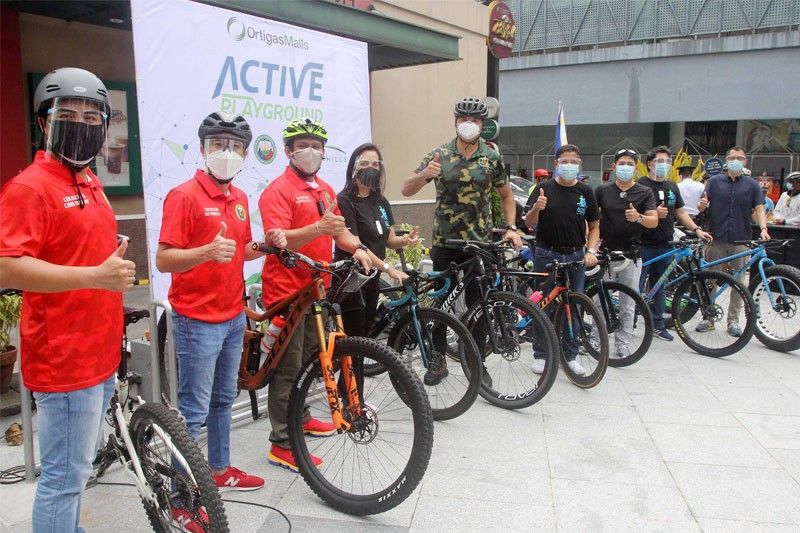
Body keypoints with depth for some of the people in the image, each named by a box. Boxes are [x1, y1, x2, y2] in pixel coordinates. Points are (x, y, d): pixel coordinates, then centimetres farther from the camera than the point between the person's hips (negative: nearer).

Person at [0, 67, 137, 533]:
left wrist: (116, 257, 11)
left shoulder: (91, 184, 14)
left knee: (77, 469, 22)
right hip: (64, 357, -9)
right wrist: (96, 275, -27)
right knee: (65, 477, 2)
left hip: (99, 353, 9)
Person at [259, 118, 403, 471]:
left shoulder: (325, 190, 13)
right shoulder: (279, 190, -12)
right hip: (287, 291, -8)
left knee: (310, 359, 19)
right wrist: (318, 228, -38)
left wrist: (358, 249, -3)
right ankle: (281, 445, 8)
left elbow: (339, 232, 17)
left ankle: (300, 418, 38)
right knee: (289, 368, -2)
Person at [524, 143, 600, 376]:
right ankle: (541, 354, 15)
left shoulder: (586, 191, 5)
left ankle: (570, 355, 20)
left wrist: (591, 251, -6)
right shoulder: (544, 188, -1)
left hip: (575, 256, 2)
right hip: (546, 255, -2)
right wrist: (536, 208, -24)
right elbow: (529, 223, -3)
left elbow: (594, 226, 10)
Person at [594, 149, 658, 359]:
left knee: (627, 304, 5)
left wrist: (638, 217, -25)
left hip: (631, 255, 0)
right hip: (605, 253, 0)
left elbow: (654, 221, -5)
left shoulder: (645, 193, 4)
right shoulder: (602, 190, 6)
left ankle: (622, 344, 15)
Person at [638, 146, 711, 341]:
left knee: (659, 287, 13)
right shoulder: (641, 185, -5)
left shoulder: (672, 187, 16)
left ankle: (657, 324, 21)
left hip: (665, 246, 6)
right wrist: (654, 213, -26)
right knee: (638, 286, -4)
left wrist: (696, 229, 7)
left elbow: (680, 212, 18)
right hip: (643, 245, -6)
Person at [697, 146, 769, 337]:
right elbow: (702, 206, 4)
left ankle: (733, 321, 14)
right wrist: (702, 205, -20)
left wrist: (763, 228, -17)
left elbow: (759, 209, 0)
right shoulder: (715, 181, 7)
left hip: (741, 241, 0)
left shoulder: (752, 185, 7)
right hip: (716, 239, 0)